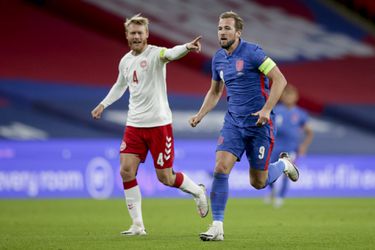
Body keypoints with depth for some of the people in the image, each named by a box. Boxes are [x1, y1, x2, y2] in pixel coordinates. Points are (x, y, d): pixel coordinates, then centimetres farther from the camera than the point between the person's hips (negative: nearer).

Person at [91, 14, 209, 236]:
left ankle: (198, 191, 29)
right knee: (126, 170, -8)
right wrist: (103, 104, 27)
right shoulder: (125, 61, 9)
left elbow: (172, 53, -36)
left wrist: (187, 47, -56)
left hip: (159, 124, -6)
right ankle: (138, 226, 0)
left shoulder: (155, 54, -11)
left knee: (165, 178, -2)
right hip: (134, 124, 6)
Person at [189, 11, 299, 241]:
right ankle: (217, 227, -11)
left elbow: (280, 80, -14)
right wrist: (200, 115, 9)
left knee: (258, 182, 3)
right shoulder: (218, 59, 8)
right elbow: (215, 92, 23)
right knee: (221, 169, -15)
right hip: (233, 121, 5)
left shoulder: (252, 53, -12)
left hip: (259, 123, -5)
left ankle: (284, 164, 36)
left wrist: (266, 110, -23)